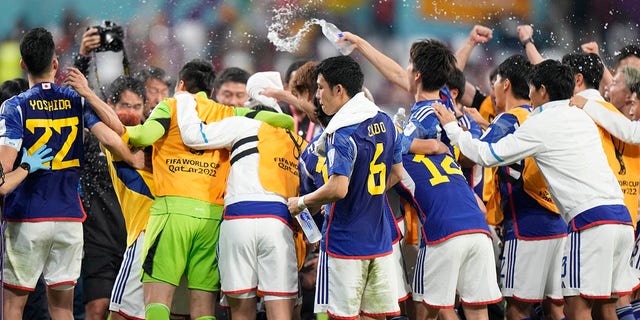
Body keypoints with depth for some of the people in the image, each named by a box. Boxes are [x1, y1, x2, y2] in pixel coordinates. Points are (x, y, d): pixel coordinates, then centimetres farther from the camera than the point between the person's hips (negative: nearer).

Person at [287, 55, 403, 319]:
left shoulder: (343, 133, -18)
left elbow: (338, 188, -26)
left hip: (345, 241, -8)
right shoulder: (384, 122, 8)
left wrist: (302, 202, -10)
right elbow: (396, 173, 18)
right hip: (380, 241, 8)